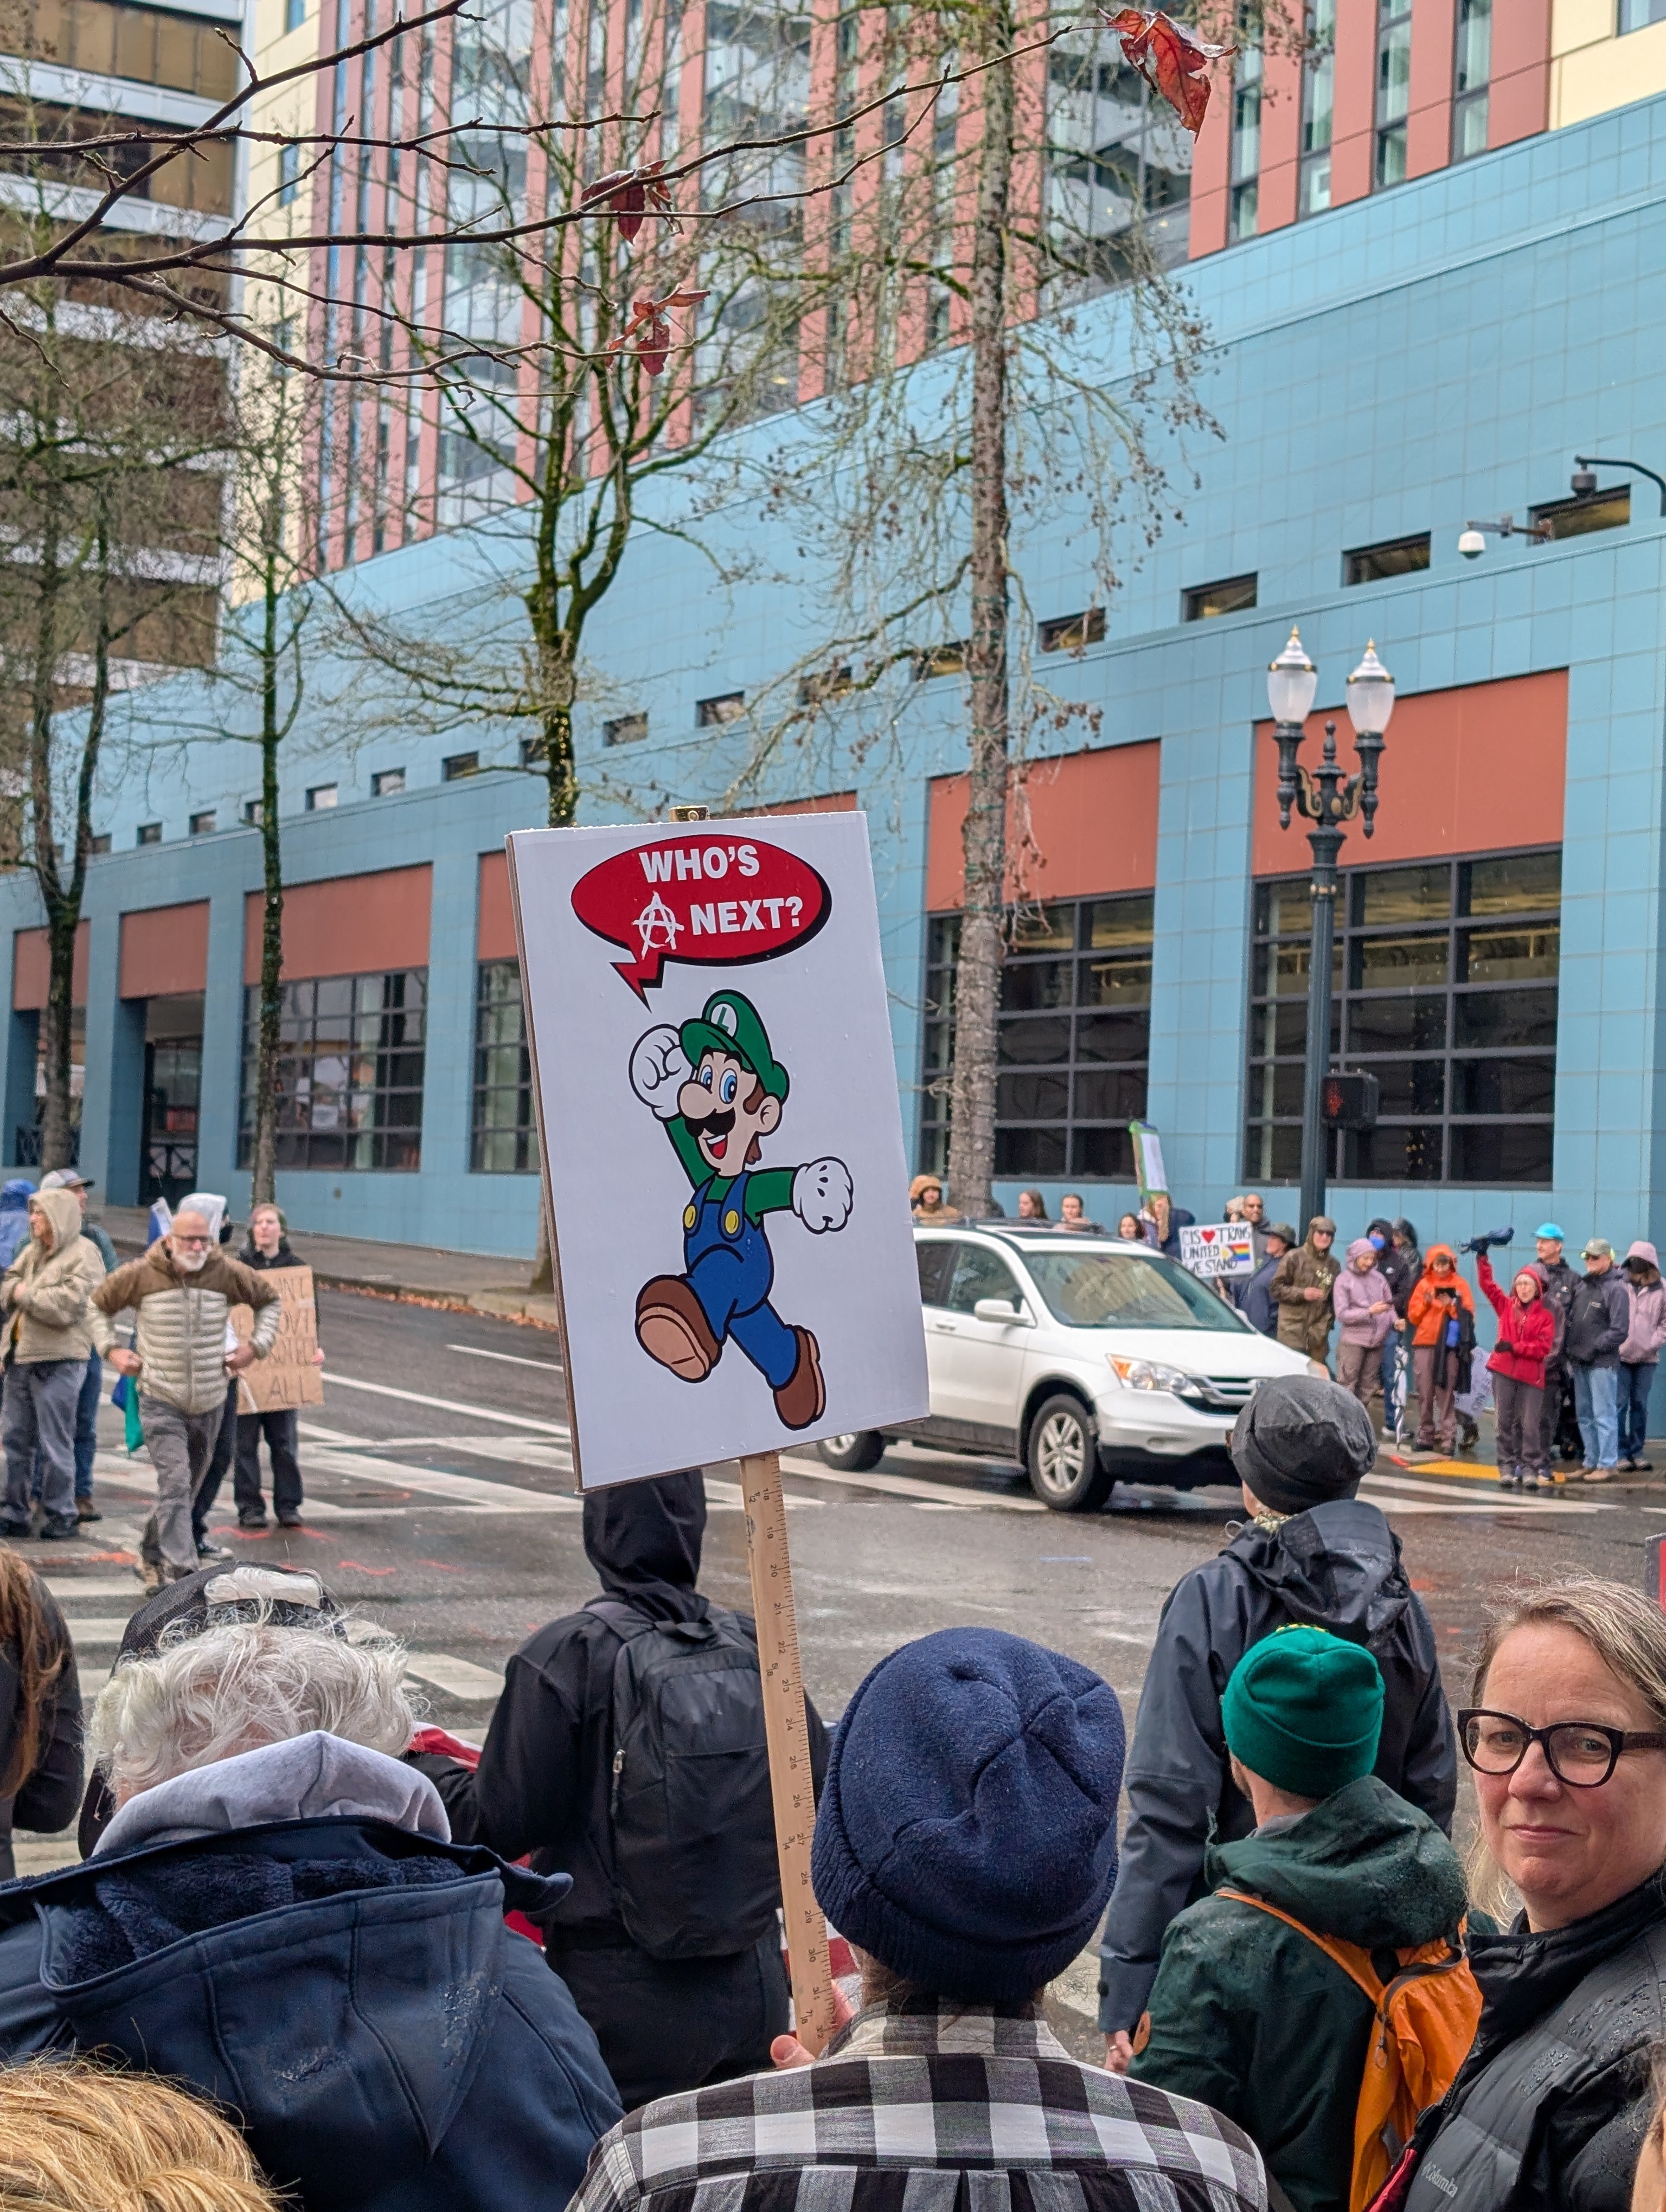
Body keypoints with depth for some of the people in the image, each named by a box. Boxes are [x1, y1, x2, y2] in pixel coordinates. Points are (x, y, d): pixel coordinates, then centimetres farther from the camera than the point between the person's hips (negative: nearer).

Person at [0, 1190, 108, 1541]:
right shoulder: (31, 1252, 17)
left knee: (55, 1443, -2)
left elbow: (71, 1304, -19)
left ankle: (62, 1516, 7)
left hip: (58, 1361, -8)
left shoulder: (83, 1254, -8)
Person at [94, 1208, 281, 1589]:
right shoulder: (141, 1275, -8)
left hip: (210, 1404, 4)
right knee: (175, 1483, -17)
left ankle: (151, 1553, 35)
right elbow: (98, 1305, 10)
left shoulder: (228, 1274, -3)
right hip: (161, 1403, -3)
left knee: (186, 1489, 14)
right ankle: (182, 1571, -20)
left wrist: (257, 1346, 4)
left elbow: (269, 1300, 15)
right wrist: (112, 1351, 1)